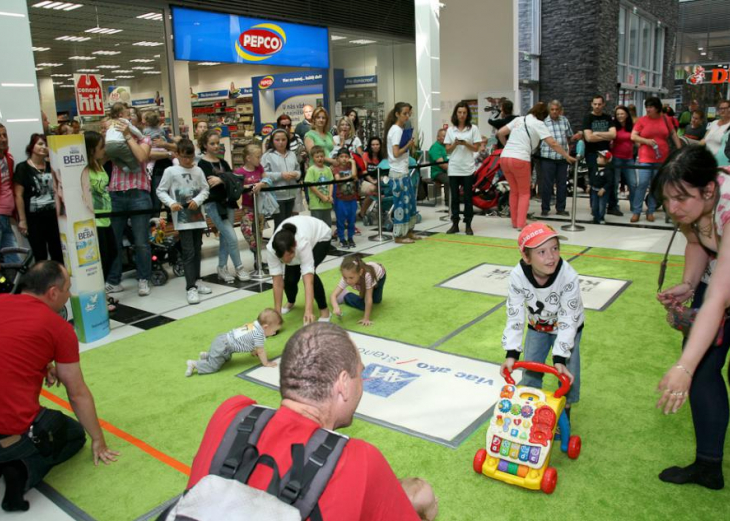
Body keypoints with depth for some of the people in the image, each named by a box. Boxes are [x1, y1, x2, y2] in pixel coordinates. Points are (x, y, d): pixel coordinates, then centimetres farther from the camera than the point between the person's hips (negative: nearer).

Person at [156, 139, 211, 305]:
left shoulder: (198, 170, 6)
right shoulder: (170, 171, -4)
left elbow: (205, 190, 7)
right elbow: (161, 191, -3)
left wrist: (197, 200, -11)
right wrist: (171, 203, -19)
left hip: (198, 215, 4)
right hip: (182, 218, -4)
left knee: (197, 249, 14)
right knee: (188, 252, -8)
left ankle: (197, 280, 28)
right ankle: (191, 288, -6)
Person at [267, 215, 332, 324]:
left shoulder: (302, 242, -46)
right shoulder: (271, 248, -36)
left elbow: (308, 280, -49)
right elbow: (277, 282, -30)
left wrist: (308, 310, -56)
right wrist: (277, 311, -29)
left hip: (320, 236, -4)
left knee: (309, 273, -27)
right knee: (290, 278, -7)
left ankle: (324, 310, -7)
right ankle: (290, 302, 29)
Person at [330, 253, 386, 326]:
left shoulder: (367, 275, -49)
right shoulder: (347, 278, -39)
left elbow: (368, 300, -43)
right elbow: (333, 295, -42)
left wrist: (366, 319, -43)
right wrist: (336, 307, -61)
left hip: (379, 273, -1)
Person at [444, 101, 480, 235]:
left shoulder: (473, 128, 1)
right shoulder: (450, 129, 7)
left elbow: (476, 148, 0)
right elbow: (447, 150, 6)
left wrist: (465, 143, -17)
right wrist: (455, 144, -13)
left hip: (468, 168, -2)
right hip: (454, 168, 2)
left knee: (467, 198, 2)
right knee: (454, 197, 5)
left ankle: (468, 225, 9)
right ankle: (455, 224, 13)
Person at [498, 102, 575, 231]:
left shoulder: (518, 119, 17)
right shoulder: (538, 124, 1)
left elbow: (500, 133, 16)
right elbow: (553, 143, -5)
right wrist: (567, 156, 3)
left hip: (505, 157, 5)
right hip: (520, 159, -5)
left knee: (514, 191, 19)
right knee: (524, 193, 10)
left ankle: (514, 222, 23)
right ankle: (521, 224, 3)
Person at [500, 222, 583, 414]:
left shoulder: (569, 277, -36)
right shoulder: (518, 276, -31)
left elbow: (568, 320, -30)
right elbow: (514, 315, -24)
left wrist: (560, 358, -34)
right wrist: (512, 353, -29)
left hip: (567, 326, -2)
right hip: (537, 326, 2)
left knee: (567, 372, -1)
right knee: (530, 370, 8)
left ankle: (565, 409, 27)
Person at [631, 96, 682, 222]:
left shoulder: (665, 119, 6)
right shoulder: (642, 120, 0)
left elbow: (673, 134, 14)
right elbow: (633, 136, -2)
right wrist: (647, 141, -16)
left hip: (661, 159, 2)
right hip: (645, 158, -2)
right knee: (643, 183, -12)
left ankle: (650, 211, 13)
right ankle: (636, 211, -5)